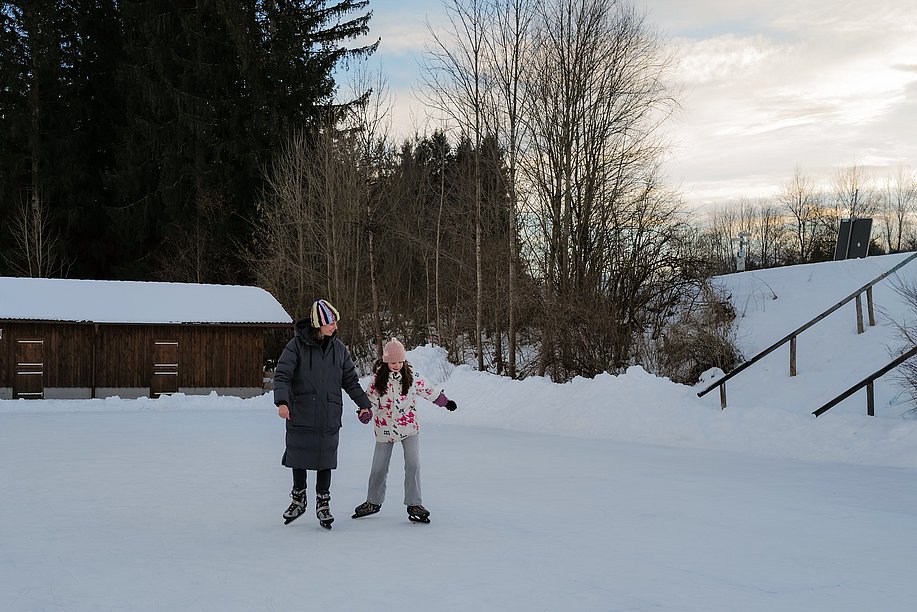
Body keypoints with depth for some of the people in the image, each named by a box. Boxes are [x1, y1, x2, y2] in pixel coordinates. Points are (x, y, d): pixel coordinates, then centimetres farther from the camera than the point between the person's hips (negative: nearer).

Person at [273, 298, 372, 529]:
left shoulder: (338, 348, 6)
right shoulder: (297, 345, -6)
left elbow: (350, 380, 15)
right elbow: (282, 375, -11)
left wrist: (365, 404, 14)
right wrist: (282, 401, -26)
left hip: (329, 417, 2)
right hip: (301, 415, -2)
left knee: (325, 460, 3)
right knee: (299, 458, 10)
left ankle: (323, 503, 18)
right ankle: (298, 499, 30)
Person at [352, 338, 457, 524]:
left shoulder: (412, 377, -5)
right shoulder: (377, 379, -8)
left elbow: (428, 390, 8)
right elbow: (369, 399, -4)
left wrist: (445, 401, 14)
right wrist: (365, 412, -24)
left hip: (409, 427, 0)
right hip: (385, 429, 0)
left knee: (413, 465, -10)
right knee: (379, 467, 9)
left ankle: (414, 505, -1)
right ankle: (374, 502, 30)